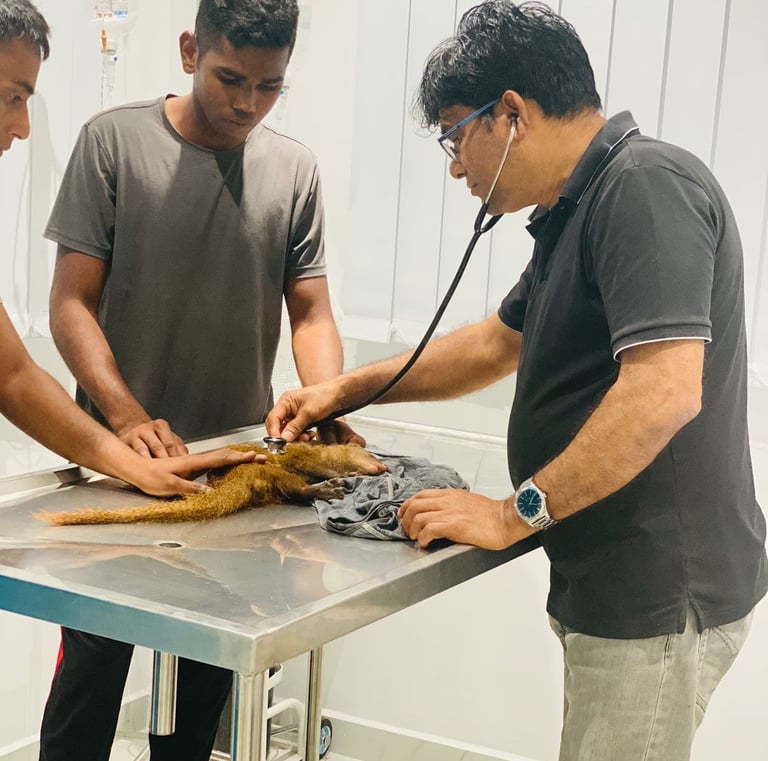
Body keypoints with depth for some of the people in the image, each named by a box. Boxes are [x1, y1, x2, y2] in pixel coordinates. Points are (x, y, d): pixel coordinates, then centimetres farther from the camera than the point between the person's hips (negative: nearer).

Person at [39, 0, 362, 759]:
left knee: (207, 672, 12)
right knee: (93, 665, 5)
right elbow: (71, 302, -7)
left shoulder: (293, 169, 2)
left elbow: (310, 311, 4)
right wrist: (126, 415, -22)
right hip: (120, 461, -2)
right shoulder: (114, 140, -6)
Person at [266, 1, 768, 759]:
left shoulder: (646, 186, -17)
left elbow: (665, 390, -28)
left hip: (658, 599, -9)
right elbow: (497, 343, 27)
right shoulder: (579, 209, 13)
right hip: (621, 585, 9)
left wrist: (514, 514, -20)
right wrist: (345, 389, 24)